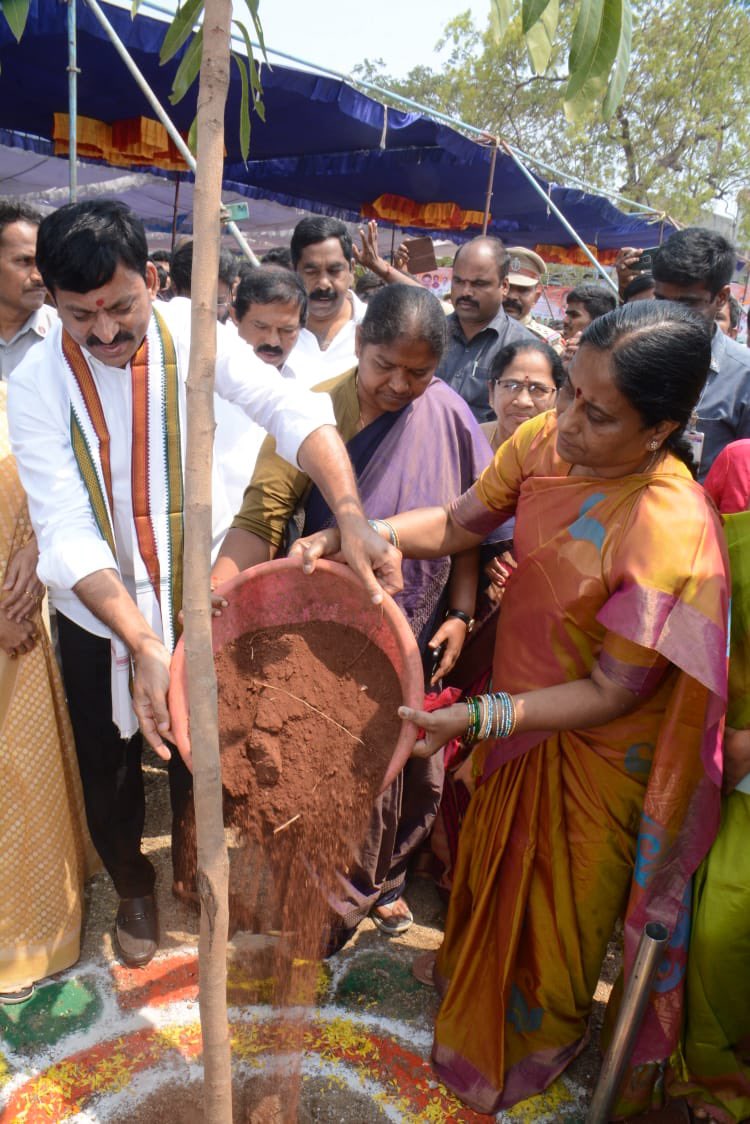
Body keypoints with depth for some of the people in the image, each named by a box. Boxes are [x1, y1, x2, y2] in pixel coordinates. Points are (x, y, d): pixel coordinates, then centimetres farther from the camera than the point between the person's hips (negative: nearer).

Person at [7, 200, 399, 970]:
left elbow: (293, 411, -26)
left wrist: (351, 516, -44)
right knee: (109, 767, 16)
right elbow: (67, 532, -24)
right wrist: (143, 644, -35)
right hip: (98, 609, 0)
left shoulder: (190, 331, -14)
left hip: (197, 589, 0)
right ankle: (132, 886, 46)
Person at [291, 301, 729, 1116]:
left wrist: (478, 718, -32)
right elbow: (455, 524, -5)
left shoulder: (670, 536, -35)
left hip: (592, 748, -6)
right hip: (516, 702, 6)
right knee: (492, 858, 32)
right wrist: (345, 537, -18)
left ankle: (543, 1036, 57)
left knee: (559, 903, 22)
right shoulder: (545, 440, -17)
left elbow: (610, 693, -26)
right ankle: (468, 974, 66)